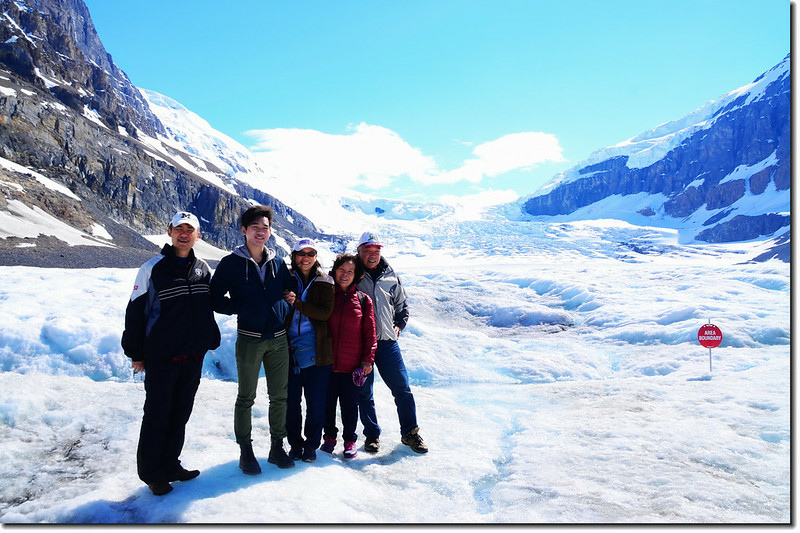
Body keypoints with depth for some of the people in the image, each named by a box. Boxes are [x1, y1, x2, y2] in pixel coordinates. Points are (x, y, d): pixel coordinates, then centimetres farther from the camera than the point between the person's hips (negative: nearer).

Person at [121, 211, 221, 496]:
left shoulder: (203, 269, 7)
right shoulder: (153, 268, -7)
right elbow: (135, 312, -4)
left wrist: (210, 340, 15)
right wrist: (135, 353, -3)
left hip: (194, 355, 4)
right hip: (161, 356, -4)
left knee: (180, 414, 13)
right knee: (157, 415, 5)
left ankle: (170, 465, 28)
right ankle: (151, 472, 20)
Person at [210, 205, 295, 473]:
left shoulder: (278, 263, 11)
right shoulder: (231, 263, -1)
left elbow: (291, 291, 20)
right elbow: (216, 299, -2)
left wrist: (283, 313, 3)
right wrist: (243, 308, -10)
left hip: (278, 339, 4)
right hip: (249, 339, -3)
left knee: (280, 396, 9)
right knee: (246, 398, 6)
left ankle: (277, 446, 23)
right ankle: (246, 451, 19)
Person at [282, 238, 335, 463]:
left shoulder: (325, 282, 4)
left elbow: (326, 312, -9)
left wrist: (297, 303, -18)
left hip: (317, 351, -1)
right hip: (290, 350, 1)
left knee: (316, 401, 3)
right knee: (291, 400, 6)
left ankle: (311, 444, 20)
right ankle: (295, 443, 24)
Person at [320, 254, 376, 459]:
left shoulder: (363, 300, 1)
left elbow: (369, 331, 1)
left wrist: (368, 359, -3)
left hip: (352, 364, -1)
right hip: (327, 363, 1)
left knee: (349, 404, 6)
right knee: (328, 402, 12)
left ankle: (349, 440, 25)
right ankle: (329, 437, 32)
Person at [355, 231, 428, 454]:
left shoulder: (390, 276, 8)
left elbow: (402, 304, 22)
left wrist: (399, 325, 10)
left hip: (387, 342, 2)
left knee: (402, 388, 3)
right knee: (364, 392, 7)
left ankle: (410, 433, 18)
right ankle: (372, 435, 23)